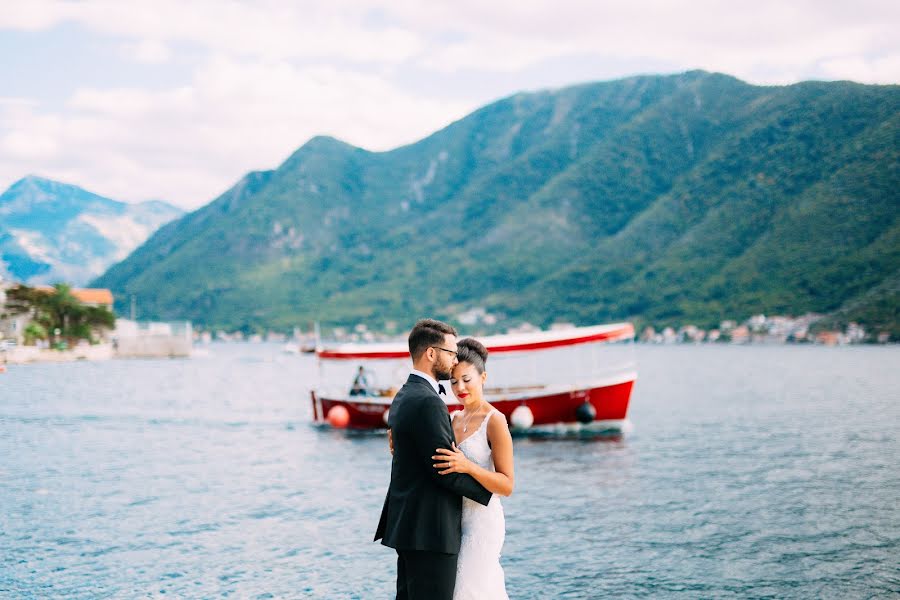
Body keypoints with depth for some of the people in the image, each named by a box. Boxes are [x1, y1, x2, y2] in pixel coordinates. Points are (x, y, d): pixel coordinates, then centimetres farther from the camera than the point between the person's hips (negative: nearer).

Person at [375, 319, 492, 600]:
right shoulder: (427, 402, -18)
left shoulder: (403, 396, 14)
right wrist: (489, 489, -5)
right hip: (430, 532, -10)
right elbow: (446, 471, -19)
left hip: (407, 525, 10)